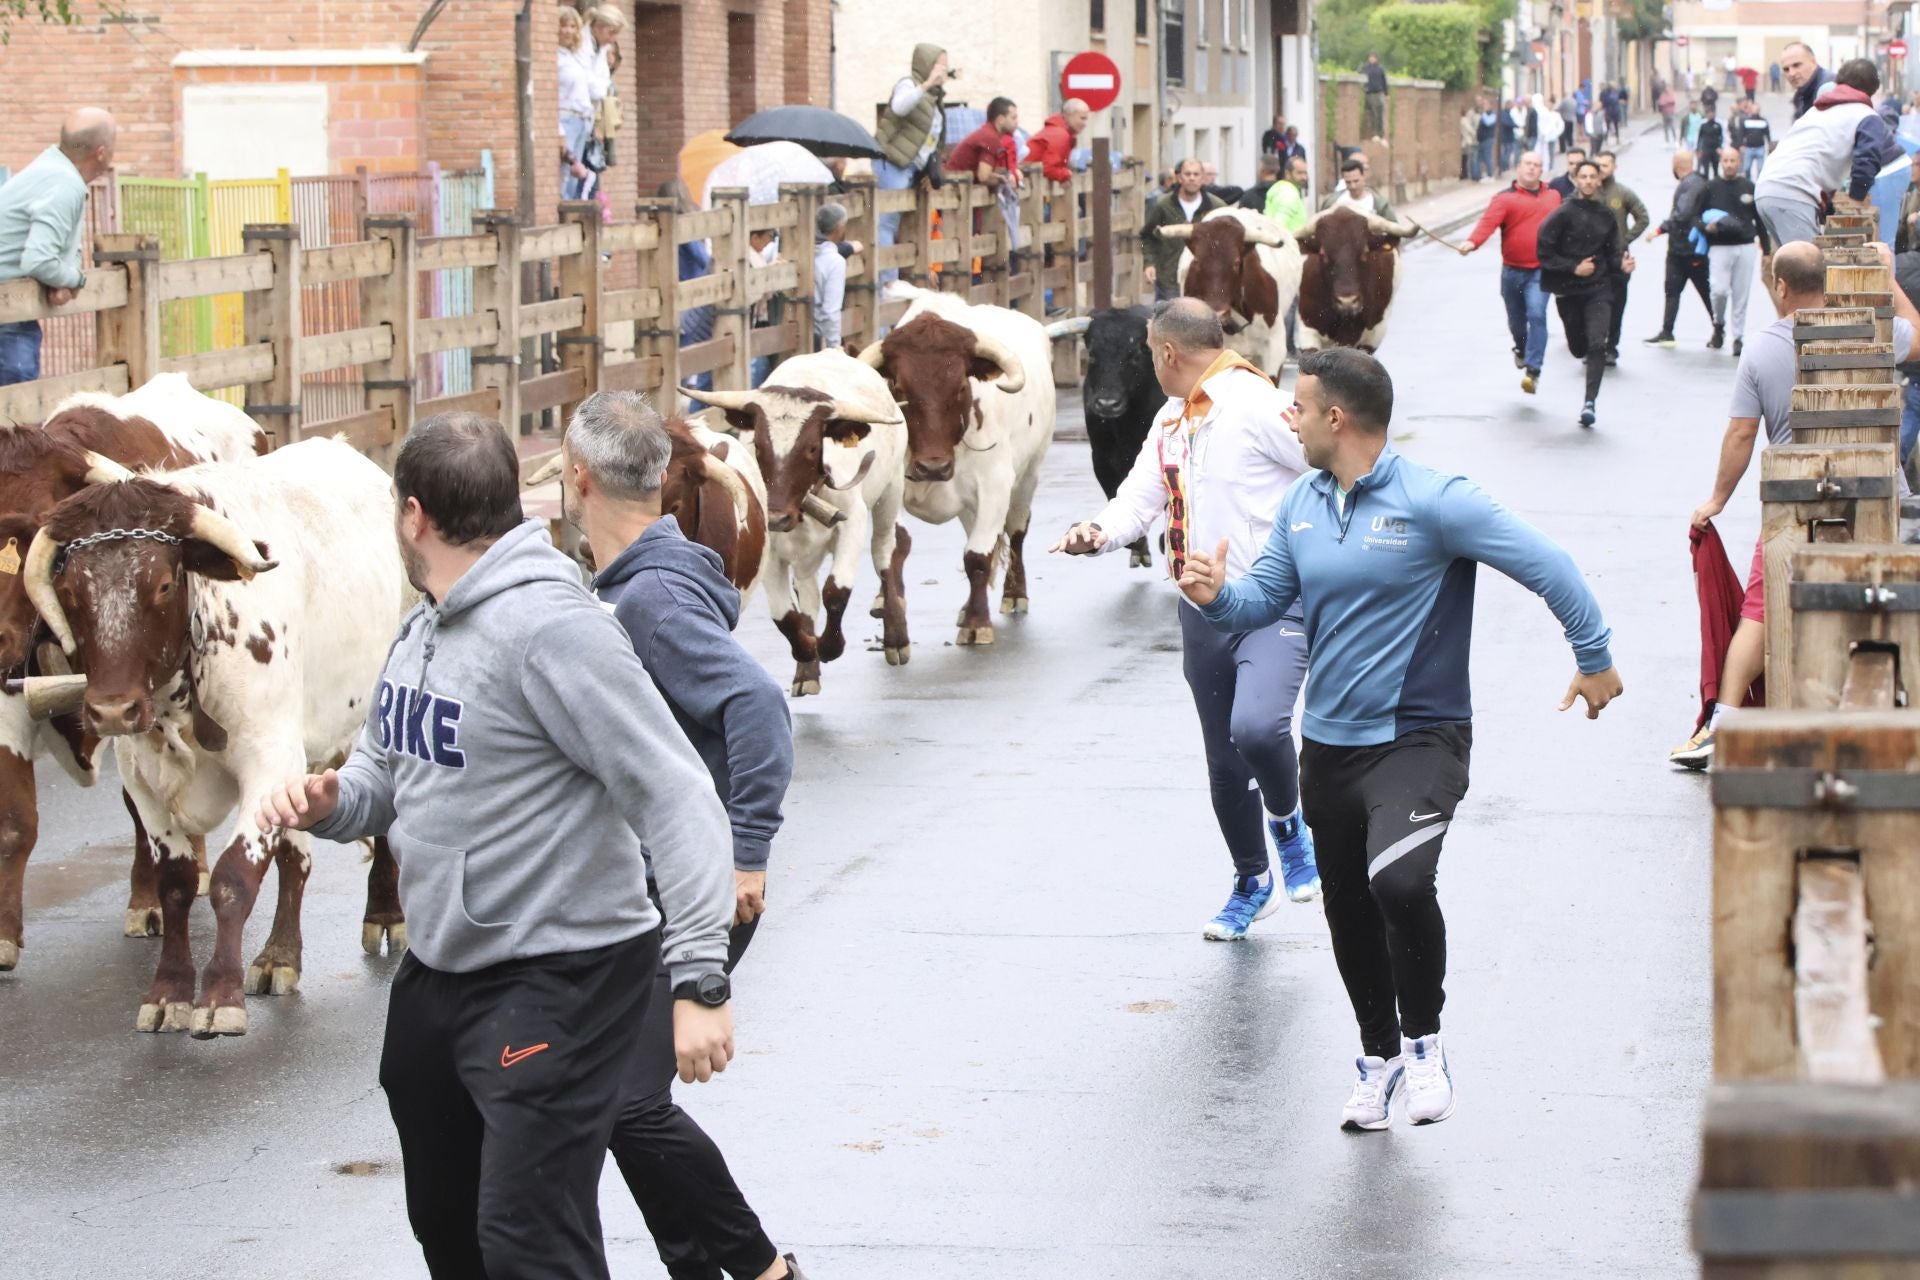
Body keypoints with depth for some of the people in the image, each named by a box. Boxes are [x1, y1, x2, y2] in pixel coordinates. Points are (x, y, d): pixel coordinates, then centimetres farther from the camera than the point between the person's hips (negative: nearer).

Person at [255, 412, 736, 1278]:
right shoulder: (422, 633, 10)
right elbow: (387, 775, 20)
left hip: (558, 980, -10)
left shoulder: (549, 628, -21)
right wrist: (327, 802, -6)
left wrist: (699, 980, -28)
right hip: (437, 972, 10)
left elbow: (674, 794, -23)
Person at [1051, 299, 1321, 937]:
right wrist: (1100, 533, -11)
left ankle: (1287, 820, 0)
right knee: (1225, 764, 15)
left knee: (1257, 727, -31)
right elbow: (1141, 497, 10)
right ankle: (1252, 885, 34)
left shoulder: (1256, 407, -15)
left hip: (1273, 607, -8)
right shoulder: (1171, 422, 12)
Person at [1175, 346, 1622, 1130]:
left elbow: (1546, 566, -10)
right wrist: (1218, 596, -10)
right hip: (1328, 746, 7)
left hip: (1417, 739, -7)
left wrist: (1594, 657, -6)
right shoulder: (1301, 507, 6)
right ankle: (1378, 1059, 37)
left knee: (1400, 882, -29)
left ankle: (1424, 1042, -8)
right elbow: (1265, 599, 12)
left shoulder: (1433, 503, -13)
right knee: (1350, 918, 16)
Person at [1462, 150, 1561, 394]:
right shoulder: (1506, 198, -5)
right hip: (1512, 271, 0)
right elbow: (1488, 221, -20)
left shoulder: (1553, 196, 8)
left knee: (1537, 315, -20)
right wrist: (1472, 242, -38)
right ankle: (1521, 349, 49)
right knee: (1516, 320, 15)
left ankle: (1533, 370, -21)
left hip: (1540, 271, 0)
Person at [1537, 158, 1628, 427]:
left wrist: (1622, 264, -9)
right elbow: (1544, 251, -8)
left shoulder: (1606, 216, 5)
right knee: (1578, 348, 11)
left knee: (1597, 345, -17)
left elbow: (1612, 254, 12)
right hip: (1568, 291, -1)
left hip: (1599, 290, 1)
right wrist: (1573, 268, -14)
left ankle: (1590, 402, -18)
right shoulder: (1563, 214, -6)